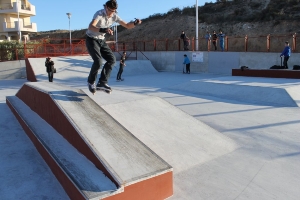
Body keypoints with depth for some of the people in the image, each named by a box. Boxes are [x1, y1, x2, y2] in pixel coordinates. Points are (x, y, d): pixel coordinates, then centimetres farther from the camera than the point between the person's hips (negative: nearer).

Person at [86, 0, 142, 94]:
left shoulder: (114, 16, -6)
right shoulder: (99, 14, -25)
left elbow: (127, 25, -1)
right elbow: (90, 27, -42)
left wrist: (135, 23, -23)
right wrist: (102, 30, -61)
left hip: (101, 40, 7)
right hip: (91, 40, -7)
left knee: (112, 59, -7)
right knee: (98, 61, -22)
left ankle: (102, 83, -3)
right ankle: (91, 82, 4)